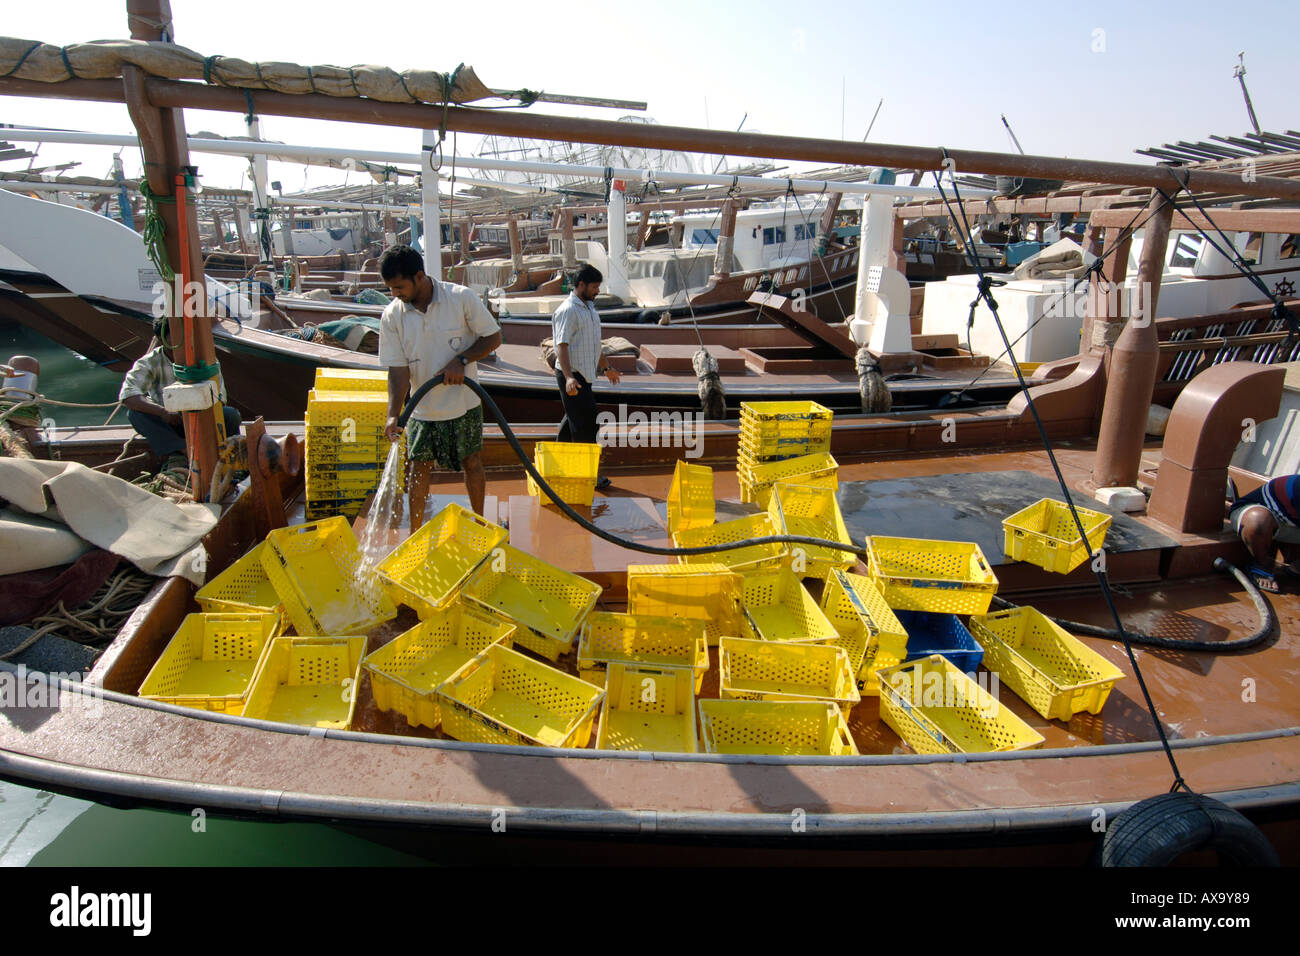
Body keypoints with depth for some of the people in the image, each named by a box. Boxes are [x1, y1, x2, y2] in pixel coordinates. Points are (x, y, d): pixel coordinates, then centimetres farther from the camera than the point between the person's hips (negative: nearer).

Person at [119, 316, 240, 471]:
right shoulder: (150, 362, -10)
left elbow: (219, 397, -12)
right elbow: (127, 395, -24)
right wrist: (163, 412, -39)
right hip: (168, 423, 0)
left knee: (230, 415, -29)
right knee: (135, 413, -29)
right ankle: (176, 454, -42)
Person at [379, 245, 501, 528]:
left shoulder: (461, 298, -14)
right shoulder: (392, 316, -8)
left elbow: (494, 337, -6)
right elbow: (398, 369, -9)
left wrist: (461, 359, -20)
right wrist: (393, 415, -21)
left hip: (464, 402, -1)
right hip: (423, 408, 2)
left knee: (472, 462, 10)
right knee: (419, 467, 3)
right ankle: (415, 534, 17)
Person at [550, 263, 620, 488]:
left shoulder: (589, 308, 16)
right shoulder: (567, 311, -14)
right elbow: (561, 346, -21)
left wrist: (607, 367, 32)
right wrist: (569, 377, -32)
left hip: (585, 374, 10)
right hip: (571, 375, -10)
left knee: (573, 418, 16)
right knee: (583, 422, -7)